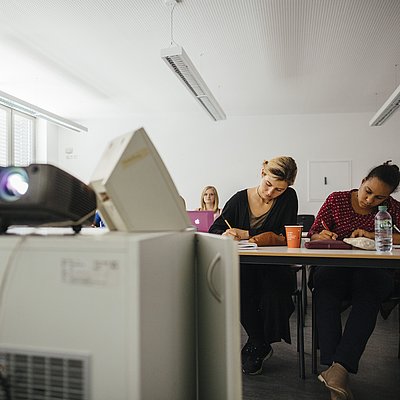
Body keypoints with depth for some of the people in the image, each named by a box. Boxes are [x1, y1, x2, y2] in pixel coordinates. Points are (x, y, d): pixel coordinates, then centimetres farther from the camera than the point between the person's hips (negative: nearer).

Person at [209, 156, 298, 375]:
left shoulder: (288, 198, -1)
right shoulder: (239, 199, 0)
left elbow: (285, 237, -11)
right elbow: (213, 230, 0)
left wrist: (247, 234, -18)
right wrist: (225, 235, -26)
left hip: (275, 267, 0)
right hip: (244, 266, 1)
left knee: (274, 293, -32)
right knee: (240, 290, -32)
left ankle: (256, 345, 0)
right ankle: (261, 345, -4)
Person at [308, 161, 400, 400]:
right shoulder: (337, 200, 7)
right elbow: (312, 235, 7)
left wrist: (372, 235, -15)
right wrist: (321, 236, -16)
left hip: (373, 273, 0)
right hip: (334, 269, 0)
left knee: (368, 291, -37)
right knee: (324, 282, -36)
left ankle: (339, 367, -41)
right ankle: (339, 378, -37)